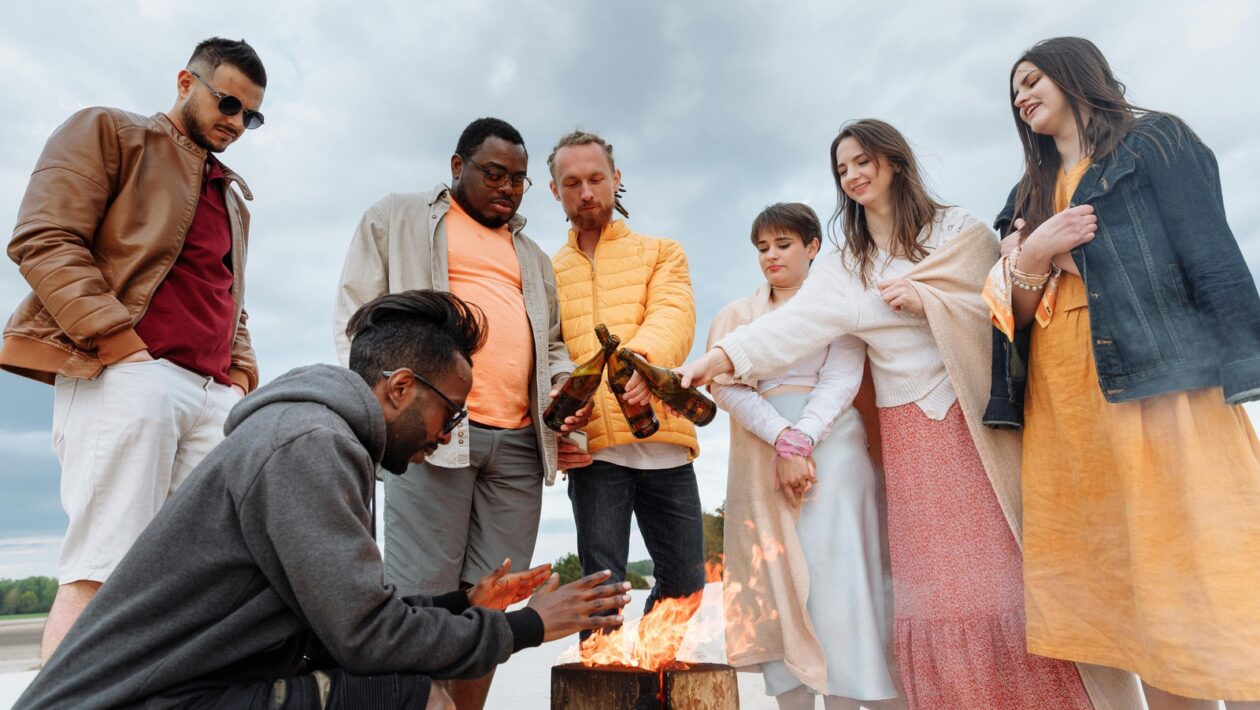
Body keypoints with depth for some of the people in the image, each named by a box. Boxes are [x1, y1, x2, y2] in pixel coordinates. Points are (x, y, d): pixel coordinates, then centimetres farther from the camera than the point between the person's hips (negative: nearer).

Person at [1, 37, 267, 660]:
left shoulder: (233, 194, 28)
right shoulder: (107, 132, 11)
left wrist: (243, 375, 11)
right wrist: (125, 347, -14)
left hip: (215, 395, 6)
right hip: (126, 375, -6)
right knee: (100, 576, -9)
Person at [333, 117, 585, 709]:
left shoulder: (532, 256, 27)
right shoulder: (395, 219, 15)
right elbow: (357, 318, 7)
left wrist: (563, 382, 4)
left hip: (520, 440, 5)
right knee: (422, 596, -6)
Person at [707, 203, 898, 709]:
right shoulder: (738, 314, 14)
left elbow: (842, 381, -3)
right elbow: (726, 385, 0)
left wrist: (801, 442, -17)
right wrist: (781, 439, -14)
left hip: (829, 445, -2)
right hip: (760, 453, 2)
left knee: (833, 571, -5)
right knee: (775, 579, 1)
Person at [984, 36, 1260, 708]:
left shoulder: (1153, 141, 8)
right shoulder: (1030, 195, 23)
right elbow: (1016, 314, 16)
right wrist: (1030, 256, -4)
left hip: (1163, 387, -5)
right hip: (1064, 407, 5)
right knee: (1130, 597, 5)